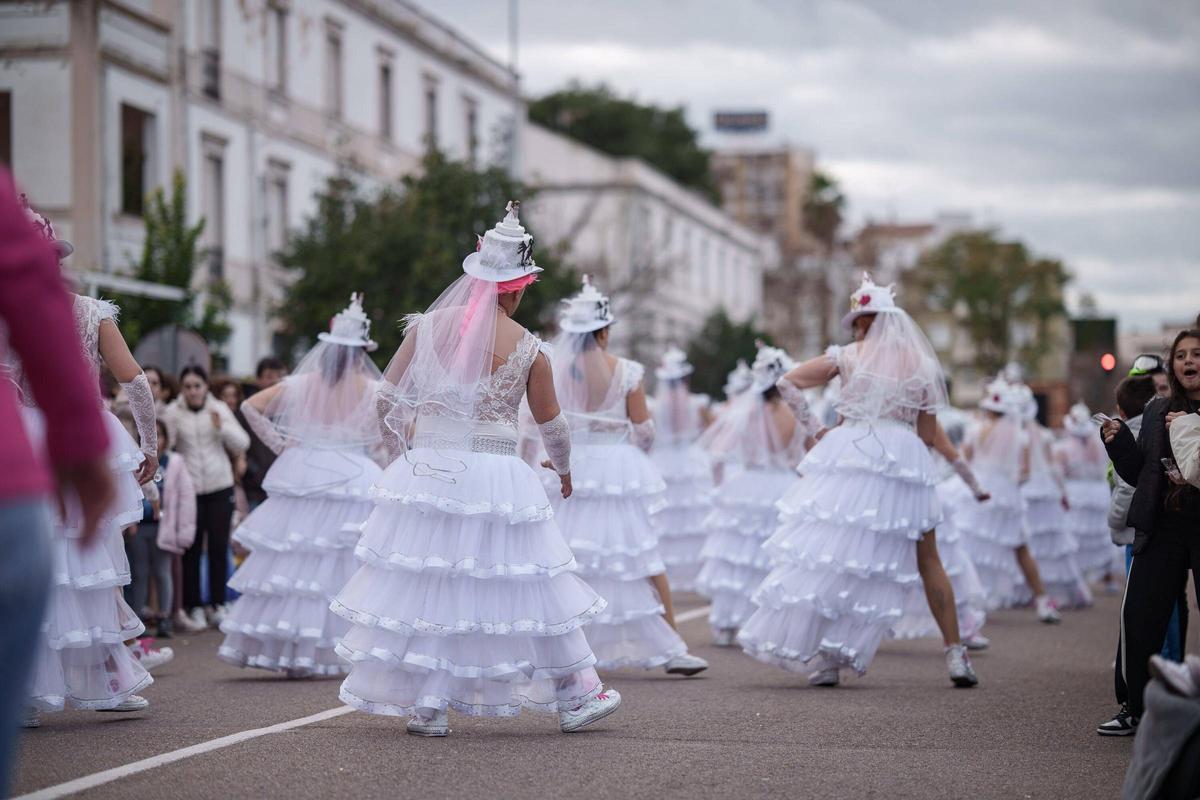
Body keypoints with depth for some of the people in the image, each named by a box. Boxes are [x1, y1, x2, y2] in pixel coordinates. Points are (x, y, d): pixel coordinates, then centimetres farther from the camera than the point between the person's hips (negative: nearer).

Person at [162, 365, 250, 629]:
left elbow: (242, 444, 3)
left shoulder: (219, 409, 6)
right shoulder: (173, 412, 1)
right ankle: (193, 607, 8)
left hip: (219, 486, 1)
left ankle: (217, 605, 12)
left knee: (219, 547, 2)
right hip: (190, 488, -1)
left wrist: (222, 428, -13)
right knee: (192, 549, -1)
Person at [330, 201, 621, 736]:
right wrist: (564, 470, 26)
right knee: (530, 587, 7)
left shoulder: (427, 326, 1)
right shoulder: (528, 349, -4)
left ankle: (426, 707, 10)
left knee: (424, 585, 9)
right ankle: (574, 699, 17)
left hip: (425, 469, 2)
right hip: (496, 478, -2)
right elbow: (552, 424, 7)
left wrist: (405, 449, 21)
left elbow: (388, 399, 4)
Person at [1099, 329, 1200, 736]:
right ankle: (1137, 709, 12)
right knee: (1138, 617, 0)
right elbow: (1137, 474, 15)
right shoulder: (1157, 411, 14)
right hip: (1163, 529, 4)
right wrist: (1117, 440, 0)